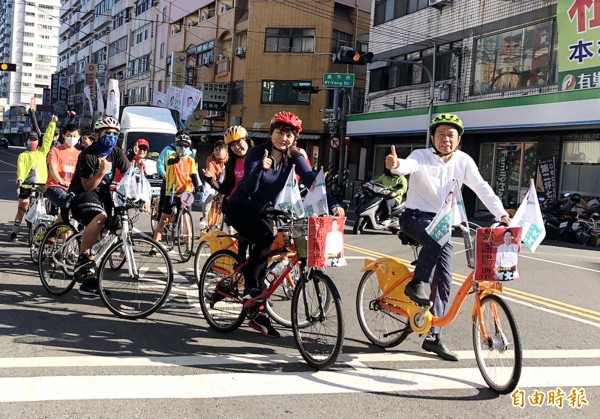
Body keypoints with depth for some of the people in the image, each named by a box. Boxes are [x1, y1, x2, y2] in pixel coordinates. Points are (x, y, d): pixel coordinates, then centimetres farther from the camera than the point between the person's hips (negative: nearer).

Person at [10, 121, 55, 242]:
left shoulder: (42, 152, 11)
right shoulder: (23, 155, 8)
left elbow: (47, 138, 1)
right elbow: (21, 168, -7)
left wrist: (52, 123, -9)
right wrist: (20, 179, -27)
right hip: (26, 186, -1)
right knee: (21, 209, 2)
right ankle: (14, 232, 8)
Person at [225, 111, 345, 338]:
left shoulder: (293, 158, -7)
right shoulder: (257, 153, -17)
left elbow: (311, 179, -20)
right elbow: (249, 189, -25)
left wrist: (333, 204, -34)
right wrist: (261, 168, -44)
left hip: (262, 211, 5)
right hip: (240, 207, -5)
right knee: (266, 237, -31)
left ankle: (257, 313, 11)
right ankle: (250, 286, -14)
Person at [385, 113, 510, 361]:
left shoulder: (463, 161, -2)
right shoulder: (421, 157, -13)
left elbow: (482, 189, -7)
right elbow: (409, 165, -35)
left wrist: (502, 215, -21)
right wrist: (395, 165, -60)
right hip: (415, 217, -4)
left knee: (444, 282, 1)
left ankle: (433, 337, 9)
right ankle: (416, 284, -27)